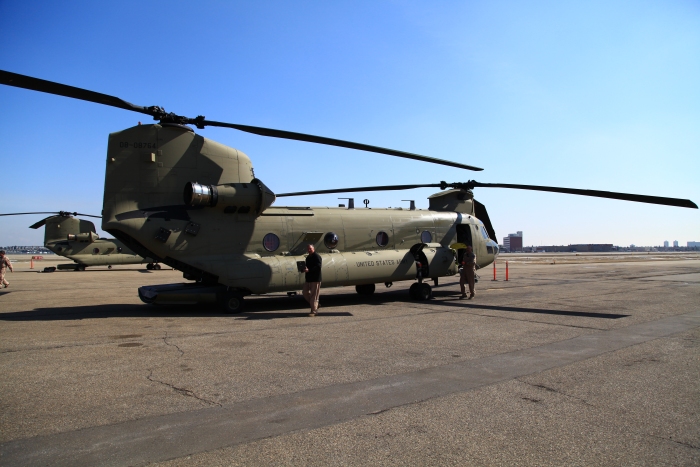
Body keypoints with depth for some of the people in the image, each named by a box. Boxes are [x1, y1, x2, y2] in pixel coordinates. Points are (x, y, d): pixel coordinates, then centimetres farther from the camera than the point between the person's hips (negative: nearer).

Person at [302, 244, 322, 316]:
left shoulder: (317, 257, -9)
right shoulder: (308, 258, 19)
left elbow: (318, 267, -21)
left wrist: (309, 270, -28)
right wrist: (304, 269, 3)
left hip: (315, 279, -9)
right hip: (308, 279, 9)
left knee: (314, 295, -6)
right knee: (305, 293, 11)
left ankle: (313, 311, 0)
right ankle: (316, 305, 27)